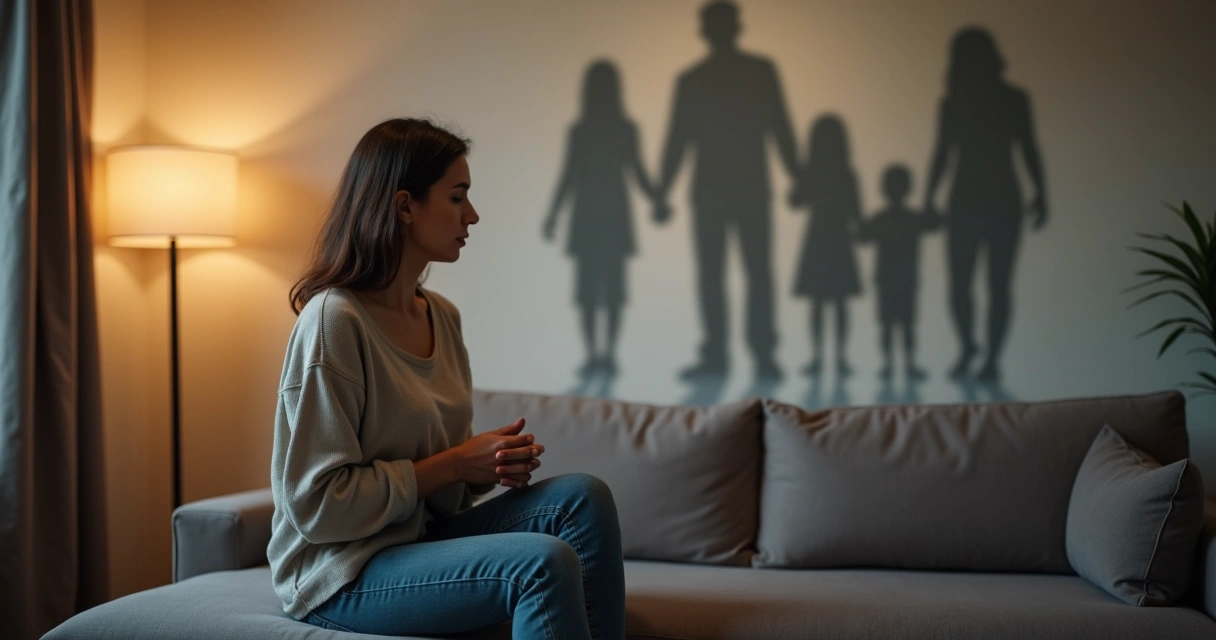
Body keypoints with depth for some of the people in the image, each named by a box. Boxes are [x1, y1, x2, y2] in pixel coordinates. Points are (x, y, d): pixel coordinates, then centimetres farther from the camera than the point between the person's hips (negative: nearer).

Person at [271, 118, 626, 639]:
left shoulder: (443, 316, 7)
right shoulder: (333, 320, -18)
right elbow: (315, 503, -19)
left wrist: (496, 462, -6)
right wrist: (454, 464, -17)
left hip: (422, 536, 8)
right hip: (341, 575, -7)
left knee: (582, 496, -13)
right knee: (544, 562, -27)